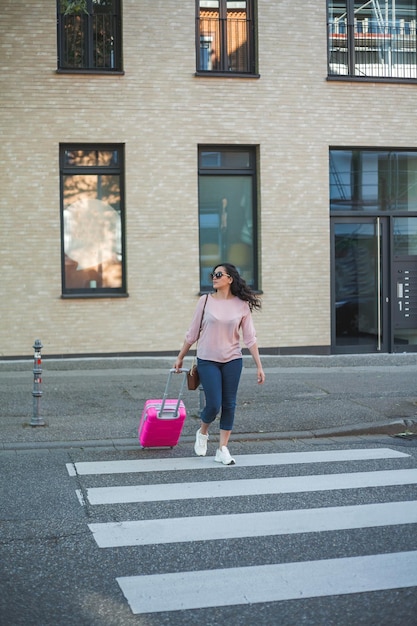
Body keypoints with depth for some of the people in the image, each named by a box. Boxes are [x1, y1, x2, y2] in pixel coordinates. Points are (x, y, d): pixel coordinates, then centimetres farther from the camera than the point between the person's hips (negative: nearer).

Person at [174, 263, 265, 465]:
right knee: (213, 404, -7)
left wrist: (259, 366, -2)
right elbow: (192, 333, 4)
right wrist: (180, 358, 8)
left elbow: (250, 338, 1)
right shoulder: (205, 301, -3)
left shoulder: (242, 305, -2)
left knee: (229, 405, 4)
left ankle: (222, 449, 14)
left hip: (232, 360, 2)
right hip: (207, 360, -1)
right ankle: (202, 433, 24)